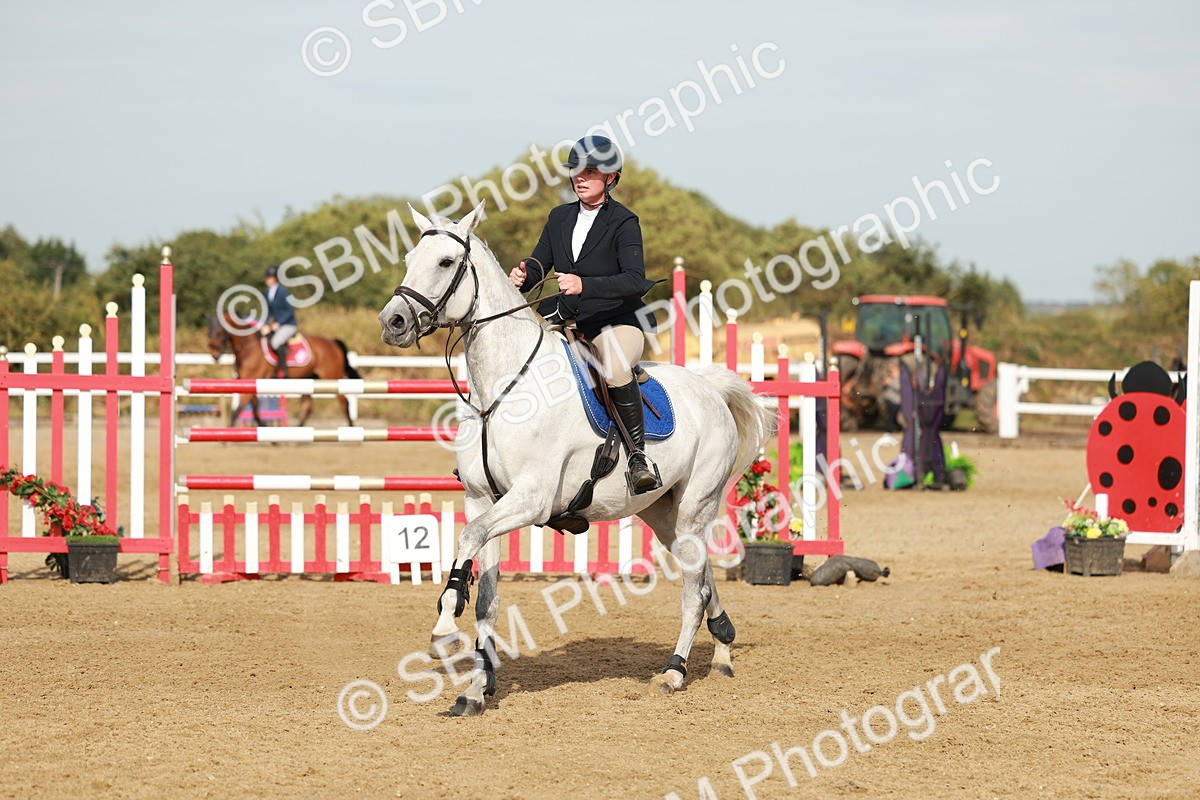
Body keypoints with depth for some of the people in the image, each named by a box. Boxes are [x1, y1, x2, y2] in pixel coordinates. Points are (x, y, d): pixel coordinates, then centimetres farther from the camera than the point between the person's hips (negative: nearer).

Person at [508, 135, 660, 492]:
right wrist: (522, 278, -15)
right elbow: (539, 264, 11)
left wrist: (584, 285, -36)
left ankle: (639, 456, -24)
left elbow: (635, 280, -21)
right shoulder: (559, 218, 10)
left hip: (618, 321, -6)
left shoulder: (623, 222, -9)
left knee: (616, 370, -36)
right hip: (566, 324, 6)